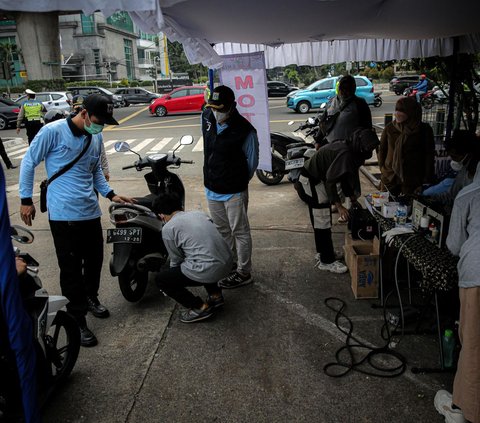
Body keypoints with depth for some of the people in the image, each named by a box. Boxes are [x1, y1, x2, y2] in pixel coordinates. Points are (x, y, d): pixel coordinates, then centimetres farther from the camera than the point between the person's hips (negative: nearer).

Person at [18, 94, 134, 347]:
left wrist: (111, 195, 8)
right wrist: (26, 199, -3)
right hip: (63, 214, -6)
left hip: (90, 212, 6)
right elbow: (29, 162, -3)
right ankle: (77, 320, 12)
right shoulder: (53, 131, -10)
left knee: (95, 260, 15)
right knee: (71, 268, 0)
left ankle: (90, 298, 41)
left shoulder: (96, 138, 10)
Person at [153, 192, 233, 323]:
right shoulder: (199, 213, 18)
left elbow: (176, 260, 8)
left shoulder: (168, 228, -1)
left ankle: (200, 307, 8)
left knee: (160, 279, 11)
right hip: (228, 263, 7)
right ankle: (215, 294, 28)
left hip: (209, 270, -7)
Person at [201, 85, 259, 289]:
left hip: (234, 191, -7)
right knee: (222, 230, 21)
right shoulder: (207, 118, -2)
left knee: (240, 232, 5)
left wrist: (238, 180, 1)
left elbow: (252, 161, -10)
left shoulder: (245, 130, -20)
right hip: (212, 189, 7)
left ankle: (243, 273, 18)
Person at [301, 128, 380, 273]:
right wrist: (339, 206, -25)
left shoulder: (351, 151, 2)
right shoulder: (345, 154, -28)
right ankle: (326, 261, 1)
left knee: (319, 218, 19)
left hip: (317, 177, 10)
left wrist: (353, 197, 8)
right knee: (323, 220, -6)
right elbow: (330, 181, -28)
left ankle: (322, 252, 32)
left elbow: (346, 177, 10)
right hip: (312, 179, -10)